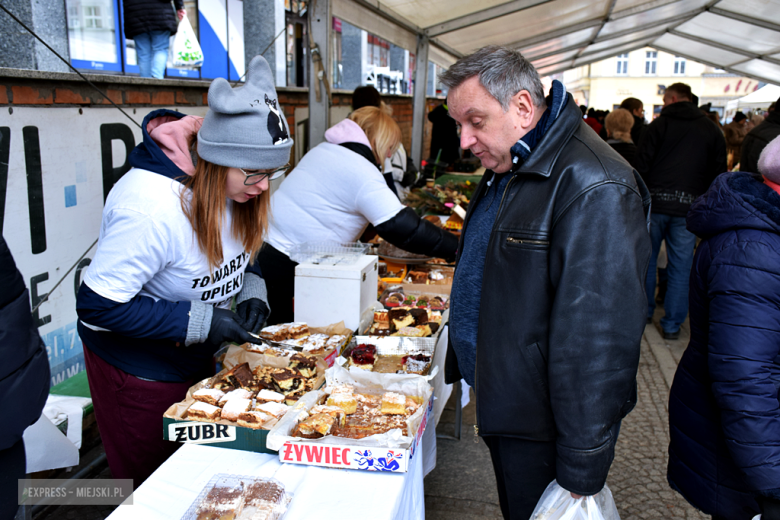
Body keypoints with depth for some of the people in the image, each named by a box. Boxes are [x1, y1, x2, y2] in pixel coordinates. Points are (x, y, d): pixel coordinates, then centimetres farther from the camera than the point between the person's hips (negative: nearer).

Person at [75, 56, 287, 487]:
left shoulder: (230, 186, -10)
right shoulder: (152, 209, -35)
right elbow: (98, 305, -28)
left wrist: (251, 289, -11)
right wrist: (200, 321, -30)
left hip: (195, 355, 7)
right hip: (137, 368, -7)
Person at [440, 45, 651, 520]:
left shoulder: (593, 189, -26)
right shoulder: (508, 168, 7)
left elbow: (596, 337, -28)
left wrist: (582, 474, -24)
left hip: (541, 434, -9)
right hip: (502, 408, 9)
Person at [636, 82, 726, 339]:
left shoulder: (659, 124, 0)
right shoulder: (712, 130, 8)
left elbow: (642, 164, -5)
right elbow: (718, 173, 8)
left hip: (656, 202, -1)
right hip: (689, 207, 2)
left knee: (646, 258, 14)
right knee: (680, 267, 6)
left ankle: (644, 311, 25)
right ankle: (672, 324, 10)